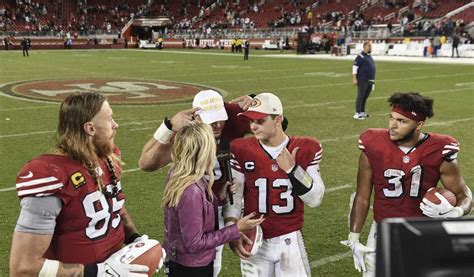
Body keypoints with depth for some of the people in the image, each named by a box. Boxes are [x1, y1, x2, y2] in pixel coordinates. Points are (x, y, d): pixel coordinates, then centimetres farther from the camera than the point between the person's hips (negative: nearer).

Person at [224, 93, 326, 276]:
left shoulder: (306, 150, -5)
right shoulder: (242, 150, -5)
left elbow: (315, 199, -5)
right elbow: (233, 197, -1)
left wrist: (292, 169, -17)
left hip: (290, 241, 0)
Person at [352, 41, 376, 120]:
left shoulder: (370, 56, 17)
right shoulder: (360, 56, -10)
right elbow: (355, 67, -14)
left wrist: (373, 80, 24)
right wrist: (354, 78, -20)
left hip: (370, 80, 8)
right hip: (362, 80, -8)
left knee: (365, 97, 12)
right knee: (360, 96, -7)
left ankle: (362, 112, 21)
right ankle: (357, 113, -5)